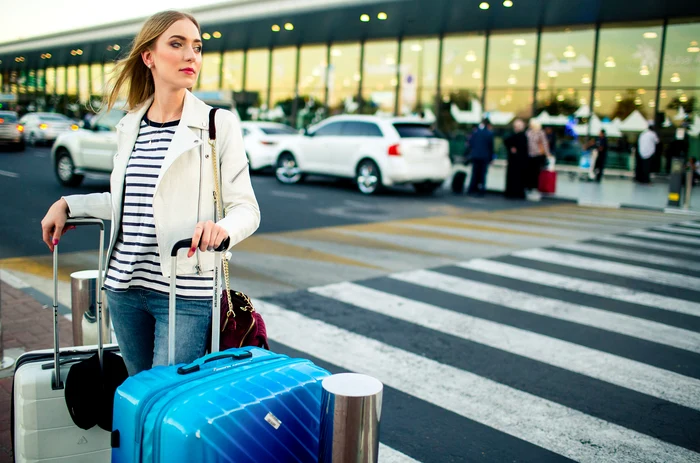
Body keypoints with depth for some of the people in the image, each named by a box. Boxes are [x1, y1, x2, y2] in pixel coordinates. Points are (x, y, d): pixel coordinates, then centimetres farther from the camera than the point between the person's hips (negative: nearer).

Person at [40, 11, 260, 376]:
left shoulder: (219, 124, -6)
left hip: (186, 294, -5)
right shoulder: (129, 126, 10)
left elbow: (246, 208, -9)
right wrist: (68, 204, 19)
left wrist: (222, 229, -29)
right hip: (124, 286, 5)